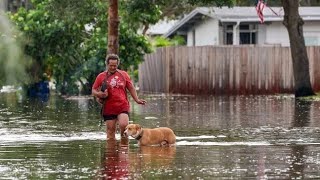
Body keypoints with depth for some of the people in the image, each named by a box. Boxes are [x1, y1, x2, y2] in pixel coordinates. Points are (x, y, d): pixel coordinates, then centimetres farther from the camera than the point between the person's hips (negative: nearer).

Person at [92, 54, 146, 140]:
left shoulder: (123, 74, 10)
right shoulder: (101, 76, 6)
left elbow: (131, 88, 17)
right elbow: (93, 91, 9)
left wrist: (137, 100, 7)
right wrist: (100, 94, -12)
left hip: (123, 106, -1)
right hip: (109, 108, 1)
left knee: (124, 125, -20)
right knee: (110, 131, 3)